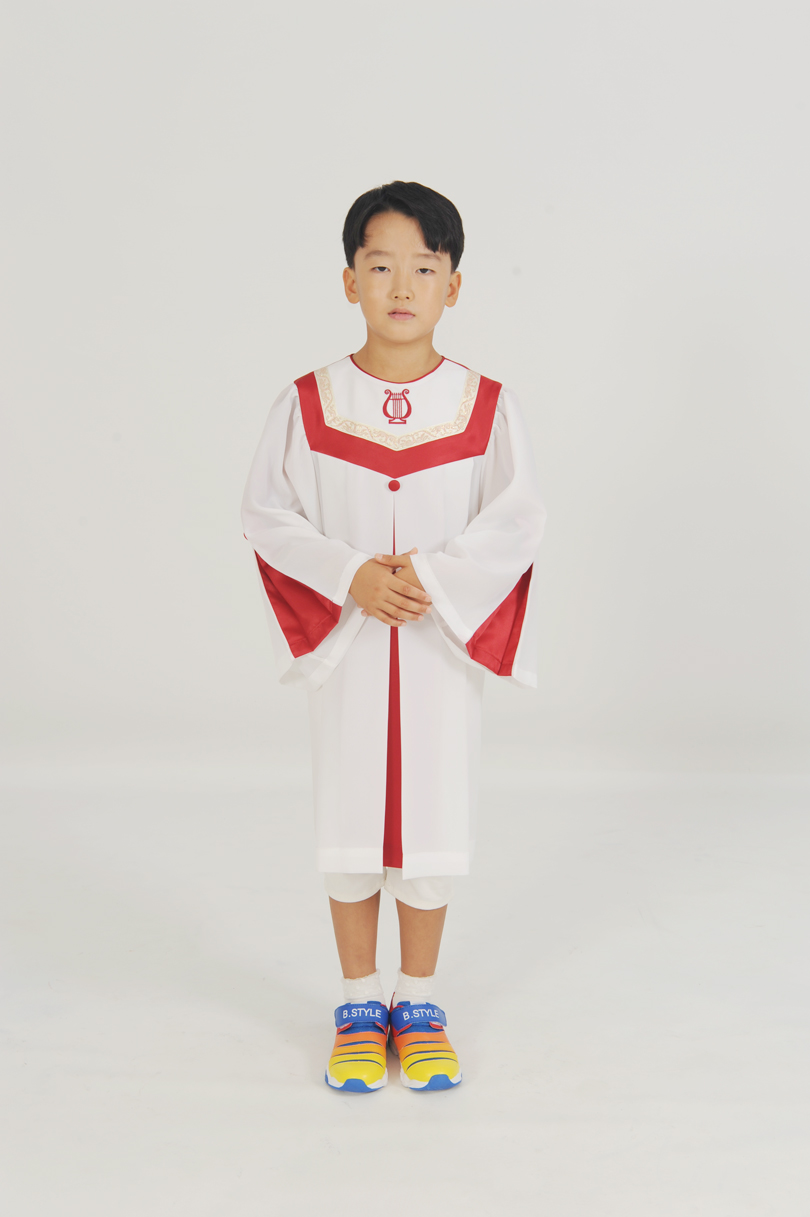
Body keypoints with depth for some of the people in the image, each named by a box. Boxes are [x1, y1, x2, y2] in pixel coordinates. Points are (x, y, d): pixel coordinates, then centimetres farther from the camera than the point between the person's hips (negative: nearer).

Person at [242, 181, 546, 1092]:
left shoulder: (484, 405, -3)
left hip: (444, 649, 0)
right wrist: (349, 576, -16)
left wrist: (434, 578, -18)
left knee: (433, 819, 7)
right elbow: (267, 514, -3)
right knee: (349, 822, 8)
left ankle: (417, 1001, 25)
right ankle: (359, 1003, 25)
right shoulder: (309, 403, -3)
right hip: (344, 648, 0)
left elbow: (517, 520, -5)